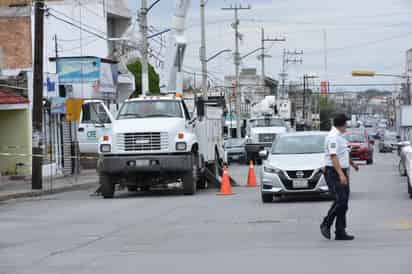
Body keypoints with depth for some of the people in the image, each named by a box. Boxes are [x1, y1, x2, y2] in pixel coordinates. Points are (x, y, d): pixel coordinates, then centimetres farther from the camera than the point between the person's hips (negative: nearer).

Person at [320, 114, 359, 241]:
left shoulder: (340, 136, 15)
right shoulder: (333, 137, -16)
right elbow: (333, 157, -25)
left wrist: (352, 164, 48)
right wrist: (341, 174, -33)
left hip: (342, 173, 10)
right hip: (334, 173, -10)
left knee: (343, 203, 6)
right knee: (340, 201, -17)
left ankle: (340, 232, 8)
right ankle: (326, 224, -2)